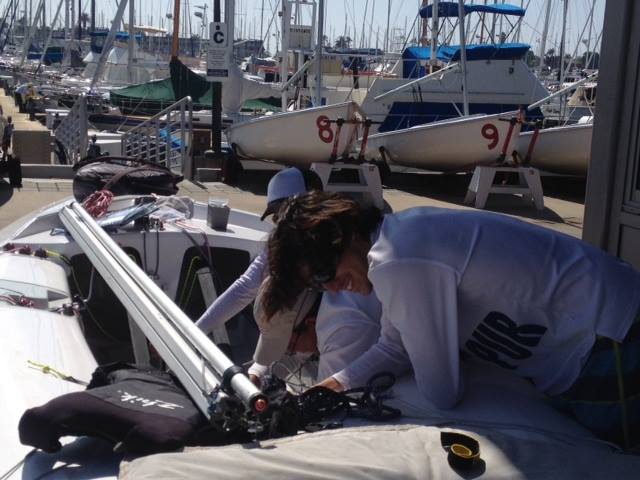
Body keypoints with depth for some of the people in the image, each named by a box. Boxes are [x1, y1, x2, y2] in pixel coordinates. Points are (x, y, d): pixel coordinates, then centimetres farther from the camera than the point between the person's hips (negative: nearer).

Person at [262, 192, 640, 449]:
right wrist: (334, 385, -1)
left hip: (606, 335, -9)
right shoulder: (395, 236, 3)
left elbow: (442, 395, -19)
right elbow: (395, 348, 12)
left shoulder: (399, 265, -27)